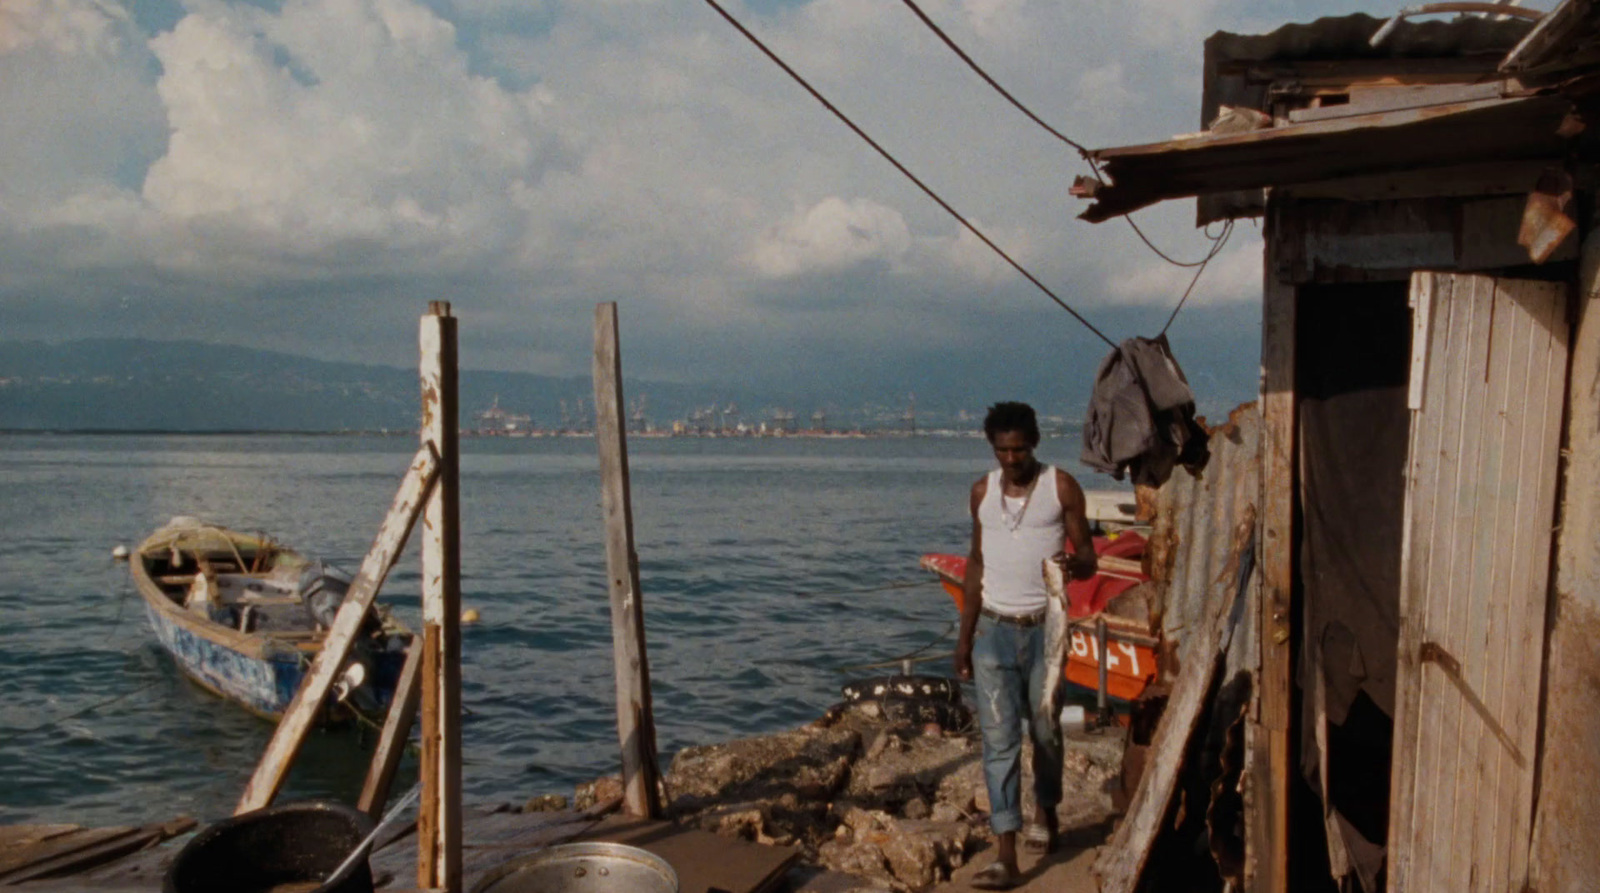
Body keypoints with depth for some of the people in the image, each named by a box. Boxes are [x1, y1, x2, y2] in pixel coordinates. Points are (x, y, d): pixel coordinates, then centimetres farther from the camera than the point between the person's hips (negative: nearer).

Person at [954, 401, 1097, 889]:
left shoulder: (1061, 487, -3)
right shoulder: (982, 491, 6)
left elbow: (1088, 557, -2)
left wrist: (1075, 564, -27)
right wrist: (964, 635, 10)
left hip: (1043, 629, -1)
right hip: (993, 630, 2)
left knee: (1045, 731, 13)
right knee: (999, 740, -4)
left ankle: (1045, 812, 41)